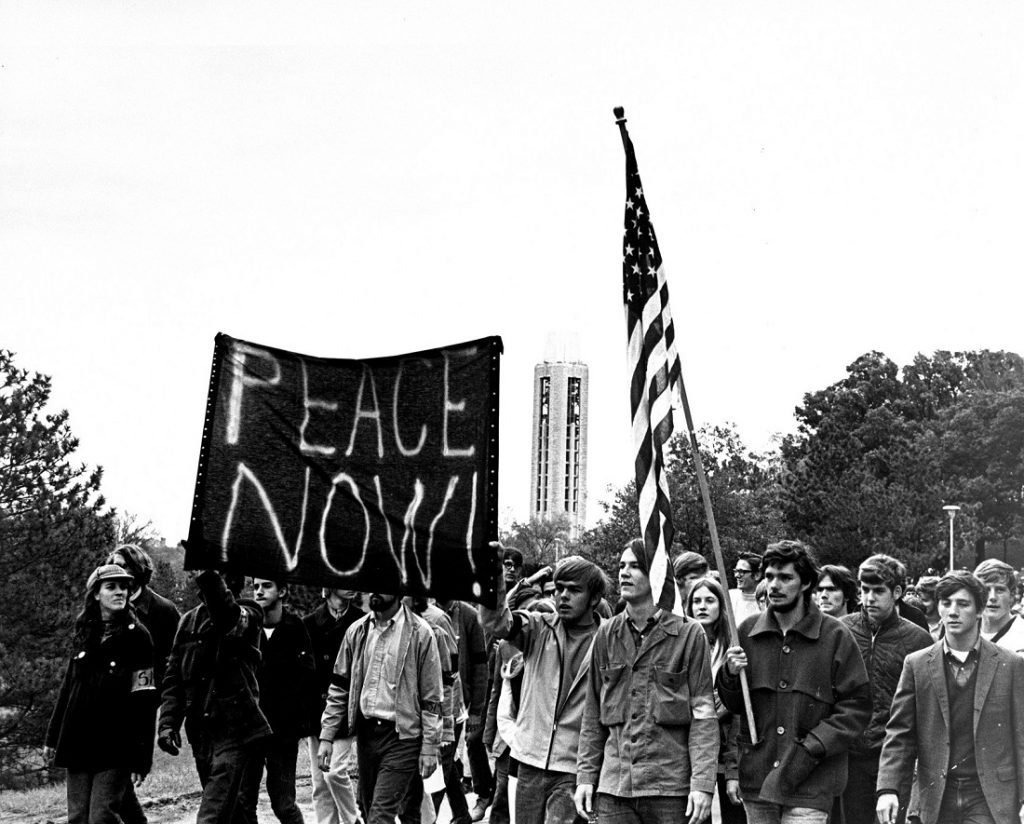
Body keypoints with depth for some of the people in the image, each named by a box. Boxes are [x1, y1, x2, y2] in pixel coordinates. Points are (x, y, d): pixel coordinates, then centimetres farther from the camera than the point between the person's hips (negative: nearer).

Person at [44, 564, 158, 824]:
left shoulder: (136, 636, -6)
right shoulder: (84, 634, 9)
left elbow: (144, 703, -10)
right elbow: (68, 688, 15)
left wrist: (141, 759, -14)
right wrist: (52, 739, 13)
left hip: (114, 747, -5)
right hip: (77, 744, 5)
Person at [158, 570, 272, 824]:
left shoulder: (247, 616, -4)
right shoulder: (189, 621, 12)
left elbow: (231, 621, -30)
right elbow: (173, 677, 15)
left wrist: (212, 580, -48)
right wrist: (167, 722, 2)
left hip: (235, 729, -6)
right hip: (201, 732, 6)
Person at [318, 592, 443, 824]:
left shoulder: (420, 633, -8)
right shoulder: (357, 631, 5)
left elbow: (431, 698, -5)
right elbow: (339, 688, 10)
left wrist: (429, 748, -8)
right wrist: (326, 737, 4)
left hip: (401, 737, -5)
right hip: (366, 733, 5)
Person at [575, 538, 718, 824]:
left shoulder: (689, 634, -2)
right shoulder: (606, 634, 8)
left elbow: (703, 714, -4)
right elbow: (593, 714, 11)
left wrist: (702, 783, -11)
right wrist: (586, 776, 5)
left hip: (670, 787, -3)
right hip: (613, 785, 3)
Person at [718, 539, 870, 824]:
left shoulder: (835, 635, -3)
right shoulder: (747, 631, 6)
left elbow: (857, 706, -4)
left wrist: (812, 748, -13)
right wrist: (730, 675, -7)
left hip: (810, 784, -3)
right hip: (756, 779, 4)